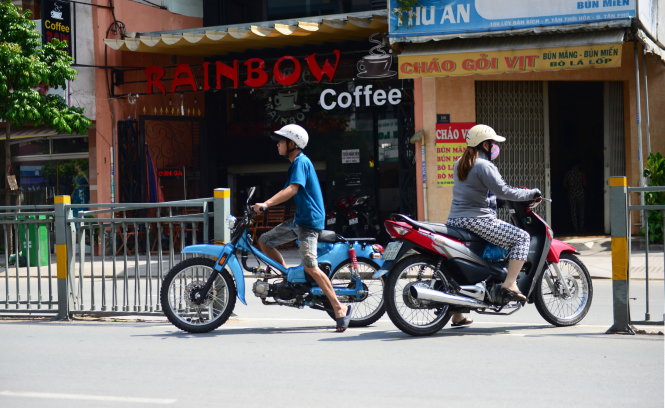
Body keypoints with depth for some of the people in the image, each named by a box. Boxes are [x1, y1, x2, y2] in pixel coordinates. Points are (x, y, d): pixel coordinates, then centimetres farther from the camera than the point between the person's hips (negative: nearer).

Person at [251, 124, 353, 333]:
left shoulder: (301, 162, -14)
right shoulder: (296, 163, 17)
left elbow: (292, 189, -27)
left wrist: (266, 204, -33)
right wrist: (266, 204, 18)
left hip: (309, 221, -10)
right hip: (298, 220, 10)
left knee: (310, 267, -17)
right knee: (264, 241, 10)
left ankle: (340, 308, -15)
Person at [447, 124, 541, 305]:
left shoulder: (460, 164, 17)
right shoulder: (484, 166, -12)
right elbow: (503, 191, -19)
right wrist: (530, 194, -6)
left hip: (454, 220, 9)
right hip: (477, 220, -9)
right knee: (522, 237, -5)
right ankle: (509, 285, -14)